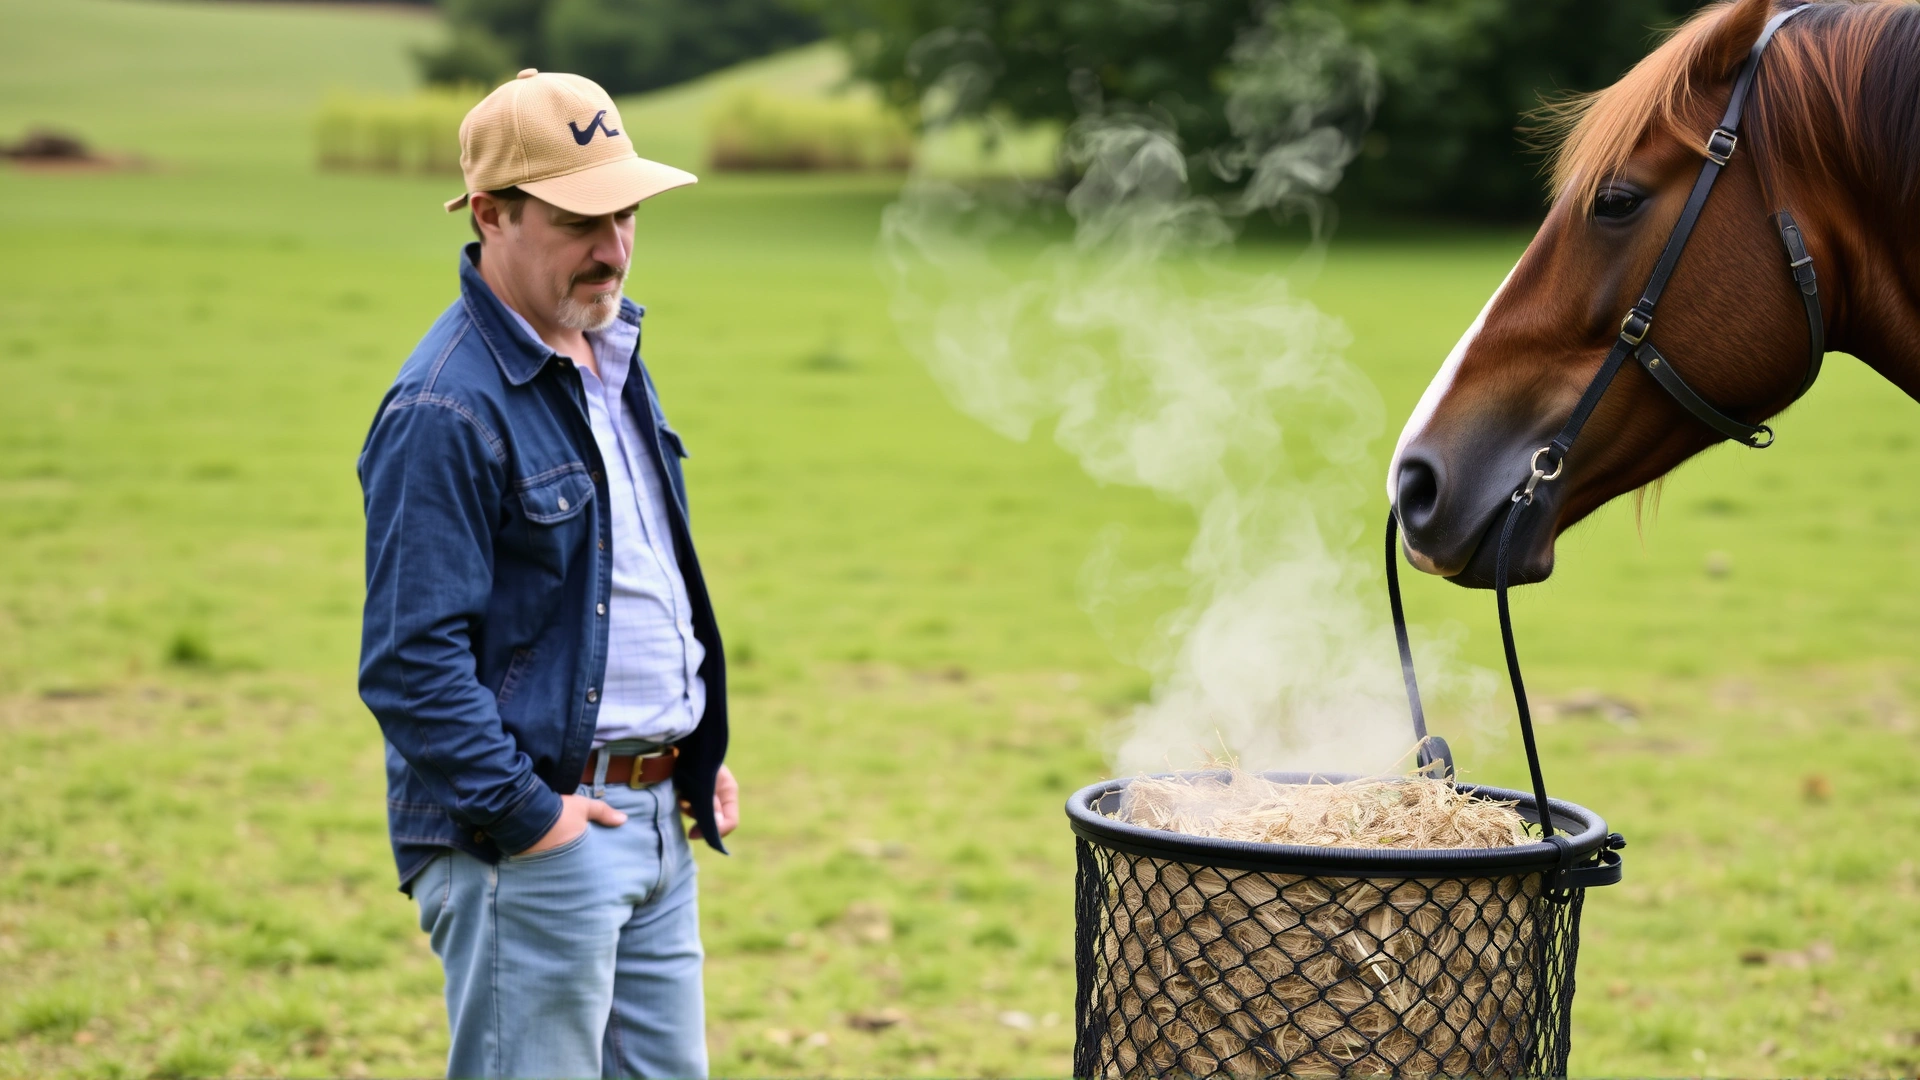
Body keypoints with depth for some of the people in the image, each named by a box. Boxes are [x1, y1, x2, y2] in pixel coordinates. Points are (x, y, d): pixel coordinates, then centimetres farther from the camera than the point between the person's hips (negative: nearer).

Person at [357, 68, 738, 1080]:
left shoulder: (610, 354, 12)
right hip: (532, 839, -9)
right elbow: (409, 659, -20)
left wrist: (702, 755, 17)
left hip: (654, 816, 9)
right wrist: (519, 813, -20)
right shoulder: (447, 409, -17)